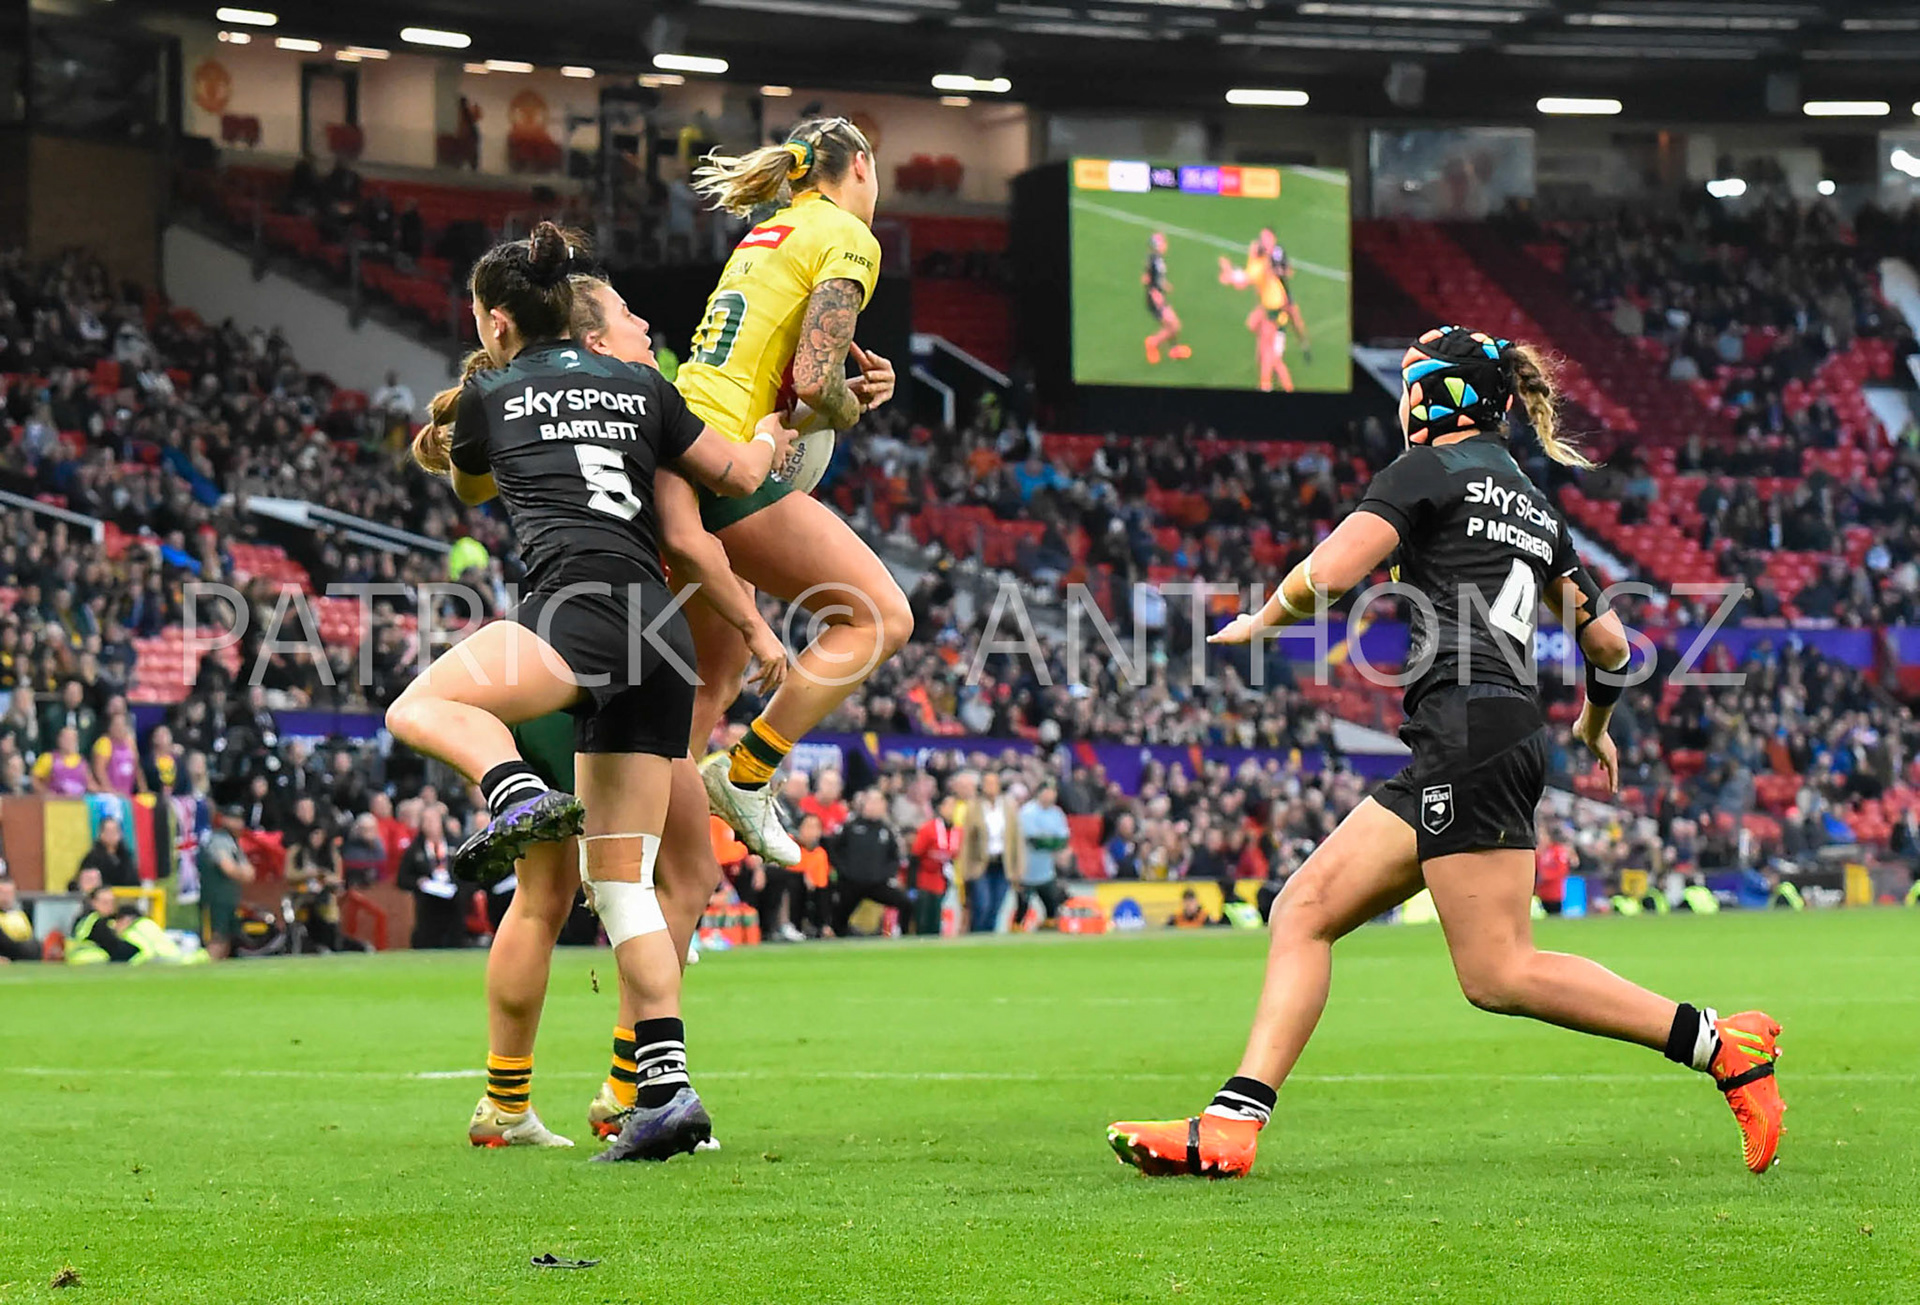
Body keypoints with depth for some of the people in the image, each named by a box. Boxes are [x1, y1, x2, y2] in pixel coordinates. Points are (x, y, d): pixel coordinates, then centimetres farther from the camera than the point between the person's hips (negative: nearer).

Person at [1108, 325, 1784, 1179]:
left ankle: (1719, 1044, -8)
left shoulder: (1431, 469, 0)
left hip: (1468, 730, -9)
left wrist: (1261, 620, 8)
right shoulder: (1536, 508, 23)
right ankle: (1231, 1126, -5)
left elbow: (1330, 574, -12)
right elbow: (1607, 640, 27)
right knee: (1303, 910, 4)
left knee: (1500, 973, -10)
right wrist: (1595, 726, 46)